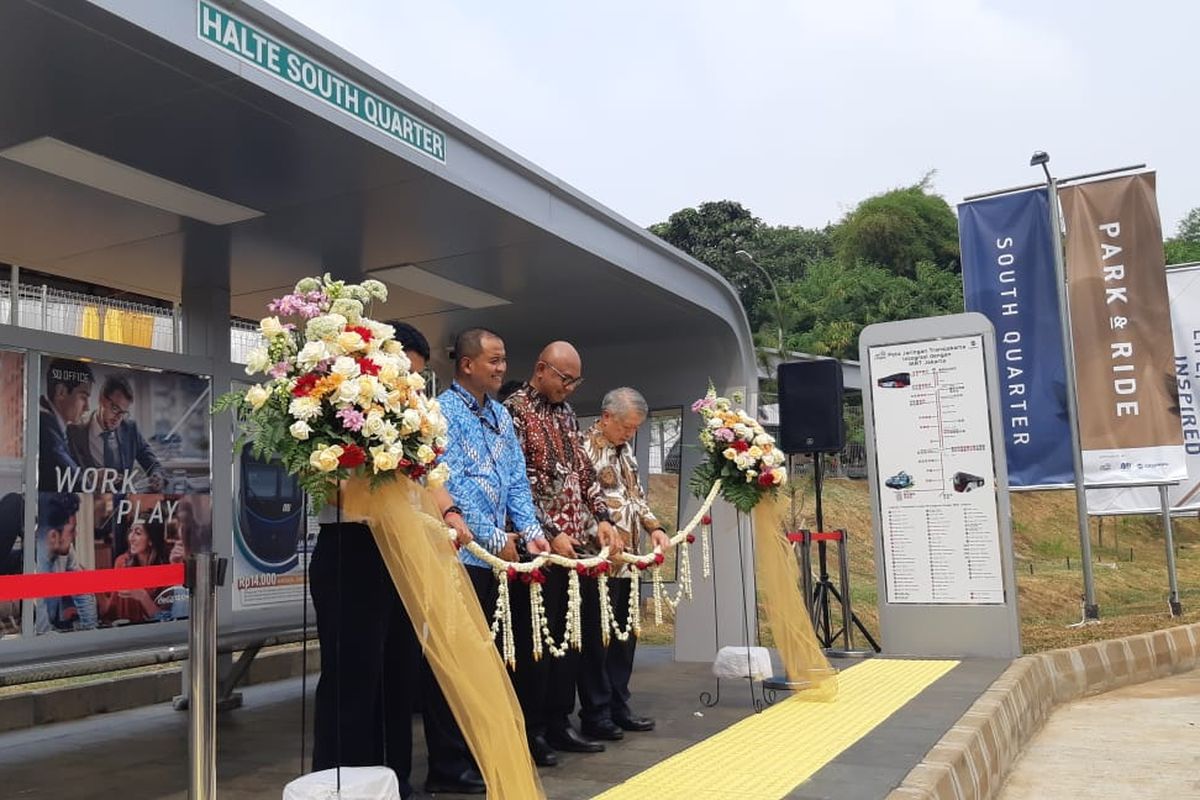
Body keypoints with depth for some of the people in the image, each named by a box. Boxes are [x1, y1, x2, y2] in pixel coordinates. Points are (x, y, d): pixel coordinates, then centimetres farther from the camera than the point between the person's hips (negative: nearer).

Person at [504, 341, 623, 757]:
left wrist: (602, 518, 6)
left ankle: (559, 722, 22)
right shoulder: (515, 411, -8)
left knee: (570, 637, 11)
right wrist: (550, 533, -16)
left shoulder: (565, 412, 17)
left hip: (577, 543, 8)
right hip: (543, 547, -8)